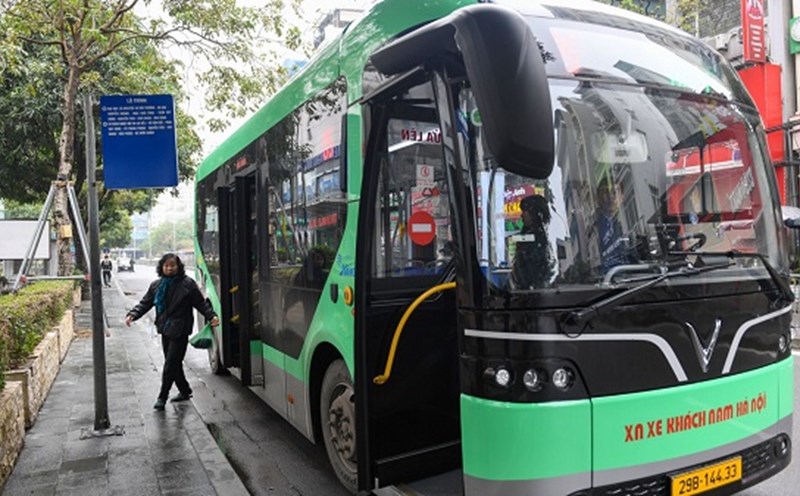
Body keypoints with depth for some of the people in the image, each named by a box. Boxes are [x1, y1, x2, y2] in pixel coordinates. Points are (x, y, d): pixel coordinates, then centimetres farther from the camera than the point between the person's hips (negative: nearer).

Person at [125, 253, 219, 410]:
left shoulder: (187, 284, -6)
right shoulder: (156, 285, 9)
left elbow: (201, 303, -4)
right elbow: (145, 303, 8)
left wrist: (212, 316, -17)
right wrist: (132, 315, -8)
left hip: (180, 331, -6)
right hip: (165, 329, 6)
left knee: (171, 364, -5)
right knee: (174, 363, 14)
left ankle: (162, 397, 5)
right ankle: (185, 391, 30)